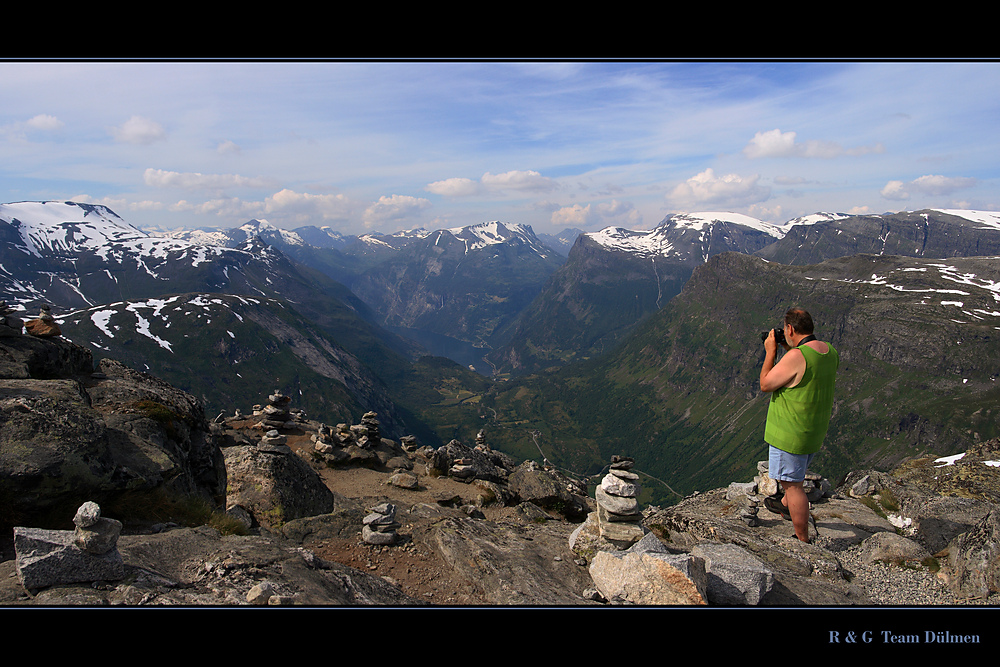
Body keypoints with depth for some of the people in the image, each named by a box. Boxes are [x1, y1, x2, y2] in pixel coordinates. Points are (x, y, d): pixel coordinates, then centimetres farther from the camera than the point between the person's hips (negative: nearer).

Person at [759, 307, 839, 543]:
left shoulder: (796, 357, -28)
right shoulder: (830, 351, -1)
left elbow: (765, 384, -17)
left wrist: (771, 352, -9)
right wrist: (791, 349, 11)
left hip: (790, 433, -9)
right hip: (816, 430, 9)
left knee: (792, 484, 4)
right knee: (795, 471, 32)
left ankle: (803, 541, 14)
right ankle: (786, 505, 54)